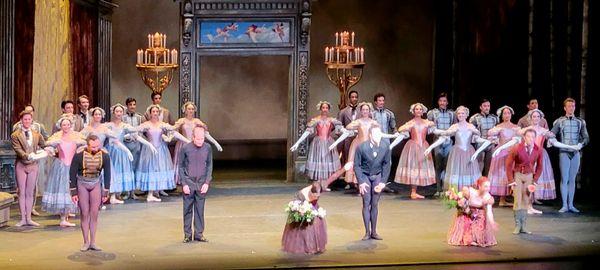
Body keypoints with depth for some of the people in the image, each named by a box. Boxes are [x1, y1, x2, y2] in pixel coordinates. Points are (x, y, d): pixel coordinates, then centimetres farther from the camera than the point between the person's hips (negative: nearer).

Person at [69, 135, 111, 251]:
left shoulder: (105, 156, -14)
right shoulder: (79, 155, -20)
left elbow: (107, 174, -2)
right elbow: (72, 173, -9)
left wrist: (106, 192, 0)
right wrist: (73, 192, -9)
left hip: (96, 184, 2)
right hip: (82, 184, -1)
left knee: (94, 214, 0)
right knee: (85, 214, -1)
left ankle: (93, 242, 7)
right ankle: (86, 242, 7)